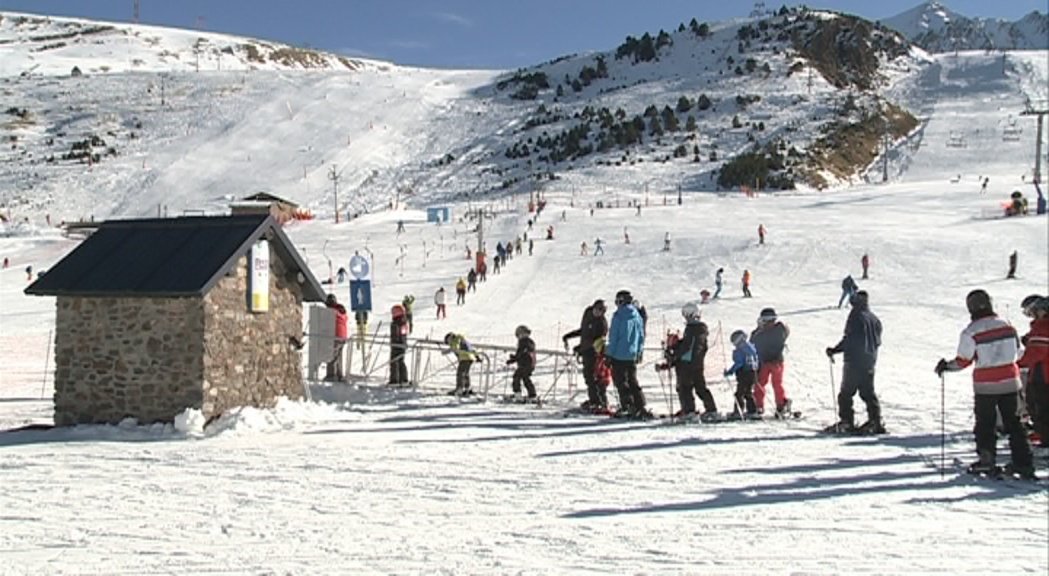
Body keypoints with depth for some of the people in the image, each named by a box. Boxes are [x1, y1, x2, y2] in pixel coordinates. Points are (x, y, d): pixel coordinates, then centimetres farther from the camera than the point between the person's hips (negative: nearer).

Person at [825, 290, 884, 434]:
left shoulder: (856, 316, -13)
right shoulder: (875, 319, 8)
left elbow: (849, 339, -17)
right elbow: (878, 341, 14)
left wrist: (834, 350, -10)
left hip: (854, 361, -7)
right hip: (870, 363, 7)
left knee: (846, 392, 1)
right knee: (868, 393, 12)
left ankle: (846, 422, -1)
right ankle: (876, 421, 7)